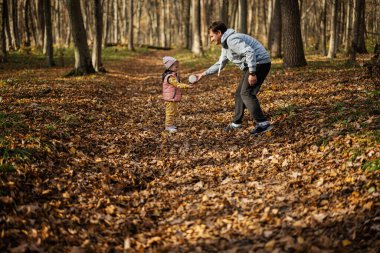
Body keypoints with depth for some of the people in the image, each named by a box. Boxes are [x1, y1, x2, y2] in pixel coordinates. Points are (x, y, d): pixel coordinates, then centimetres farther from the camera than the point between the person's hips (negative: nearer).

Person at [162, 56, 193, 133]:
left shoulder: (175, 75, 12)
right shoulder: (170, 77, -22)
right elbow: (177, 85, -31)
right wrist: (187, 86, -37)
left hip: (174, 99, 10)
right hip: (170, 99, -10)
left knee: (175, 112, 17)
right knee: (170, 112, -4)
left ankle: (172, 124, 27)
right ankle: (168, 126, 2)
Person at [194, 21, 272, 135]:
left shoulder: (232, 40, -18)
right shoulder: (225, 44, 16)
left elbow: (250, 52, -28)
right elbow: (220, 64, 26)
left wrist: (252, 73, -29)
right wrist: (204, 74, 23)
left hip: (260, 63, -11)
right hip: (252, 66, 11)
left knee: (246, 93, -15)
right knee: (239, 93, 15)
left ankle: (263, 124, -18)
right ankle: (236, 122, 26)